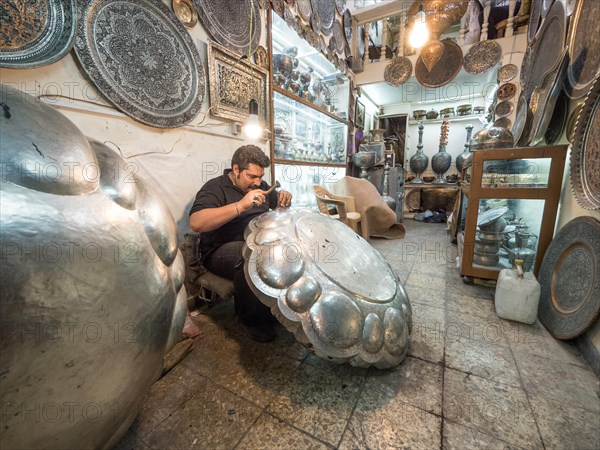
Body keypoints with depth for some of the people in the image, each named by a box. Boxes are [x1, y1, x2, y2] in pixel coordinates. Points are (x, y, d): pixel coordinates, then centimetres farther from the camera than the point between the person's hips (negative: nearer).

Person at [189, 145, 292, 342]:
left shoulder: (260, 185, 14)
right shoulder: (215, 188, -7)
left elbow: (278, 205, 26)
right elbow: (195, 222, -23)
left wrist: (284, 198, 0)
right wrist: (241, 205, -31)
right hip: (222, 250, -6)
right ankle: (252, 318, -11)